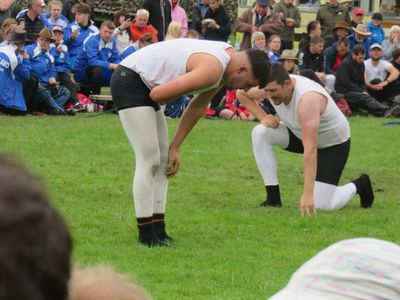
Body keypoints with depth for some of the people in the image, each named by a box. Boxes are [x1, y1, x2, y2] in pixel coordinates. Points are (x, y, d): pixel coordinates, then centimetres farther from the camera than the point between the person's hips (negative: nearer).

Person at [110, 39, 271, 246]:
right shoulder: (213, 69, -26)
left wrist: (175, 148, 14)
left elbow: (197, 107, 16)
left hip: (145, 85, 11)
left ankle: (158, 230, 12)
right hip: (129, 80, -11)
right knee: (149, 161, -12)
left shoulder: (227, 57, 6)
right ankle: (146, 234, -7)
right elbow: (159, 93, -28)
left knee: (163, 160, 10)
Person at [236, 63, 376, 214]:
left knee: (322, 204, -18)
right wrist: (262, 117, -16)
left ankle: (358, 185, 15)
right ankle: (273, 197, -10)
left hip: (334, 144, -7)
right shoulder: (271, 87, -19)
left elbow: (310, 149, -46)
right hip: (300, 134, 7)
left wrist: (308, 195, -50)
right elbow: (241, 94, 2)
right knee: (260, 132, -18)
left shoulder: (307, 98, -40)